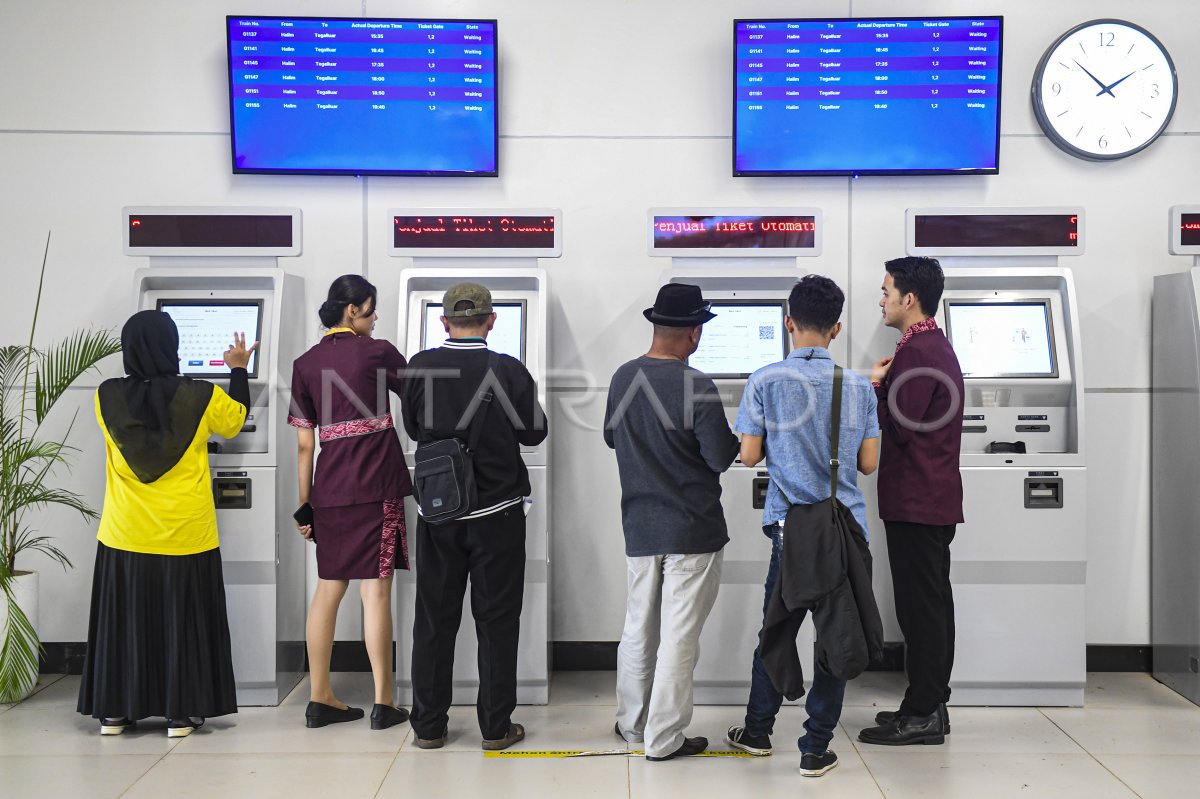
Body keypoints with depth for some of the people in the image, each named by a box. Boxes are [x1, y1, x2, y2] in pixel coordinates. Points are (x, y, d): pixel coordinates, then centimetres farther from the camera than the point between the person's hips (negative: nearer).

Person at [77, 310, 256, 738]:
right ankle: (180, 713, 14)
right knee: (182, 622, 8)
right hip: (184, 537, -2)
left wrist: (140, 366, 27)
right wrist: (238, 370, 21)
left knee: (123, 620, 13)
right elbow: (235, 420, 8)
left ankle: (114, 711, 21)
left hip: (125, 538, 2)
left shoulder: (107, 397, -8)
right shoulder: (202, 397, -12)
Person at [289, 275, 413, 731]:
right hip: (377, 486, -4)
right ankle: (383, 703, 1)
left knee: (329, 589, 11)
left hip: (329, 487, 4)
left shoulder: (305, 364, 7)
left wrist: (304, 503, 12)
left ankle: (319, 698, 16)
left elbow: (305, 442, 7)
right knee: (375, 590, -2)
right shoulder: (377, 352, -3)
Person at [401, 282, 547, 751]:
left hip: (438, 512, 2)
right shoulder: (510, 371, -12)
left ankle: (429, 726, 18)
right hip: (497, 512, -2)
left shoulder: (420, 368, -6)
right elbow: (534, 433, 0)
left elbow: (414, 429, 8)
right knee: (497, 621, 7)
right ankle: (496, 727, 13)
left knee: (434, 620, 11)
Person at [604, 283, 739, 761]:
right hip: (692, 529, -6)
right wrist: (742, 438, 5)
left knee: (638, 628, 18)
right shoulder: (696, 386, -19)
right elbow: (722, 458, -14)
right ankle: (663, 738, 12)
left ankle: (632, 723, 31)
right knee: (678, 636, 4)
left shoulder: (623, 377, 0)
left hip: (639, 526, 6)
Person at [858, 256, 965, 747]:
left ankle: (922, 714, 1)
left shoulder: (918, 351, -16)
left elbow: (899, 426, -19)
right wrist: (885, 386, 6)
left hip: (915, 501, -11)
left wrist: (877, 384, -6)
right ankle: (932, 705, 22)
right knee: (932, 601, 14)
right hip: (936, 498, 11)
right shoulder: (936, 345, 18)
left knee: (919, 606, -5)